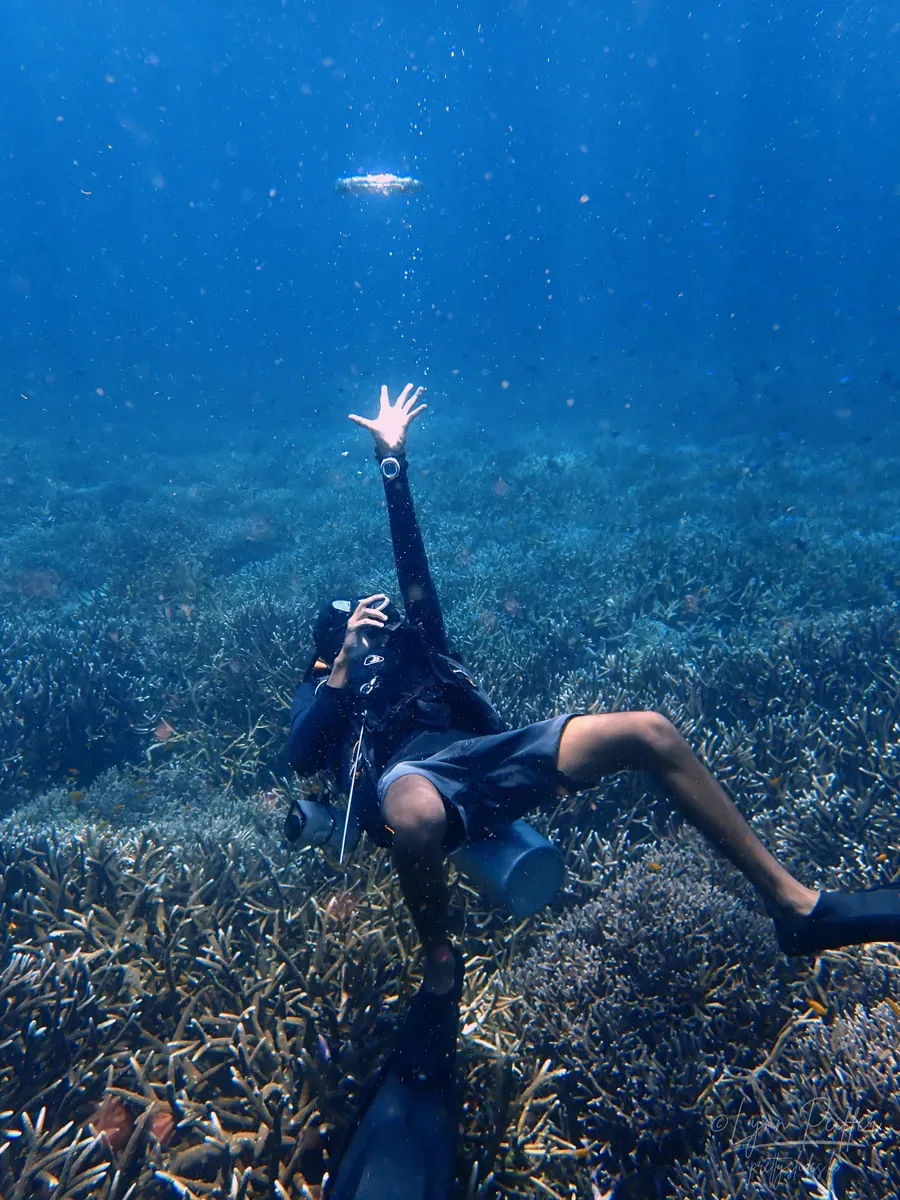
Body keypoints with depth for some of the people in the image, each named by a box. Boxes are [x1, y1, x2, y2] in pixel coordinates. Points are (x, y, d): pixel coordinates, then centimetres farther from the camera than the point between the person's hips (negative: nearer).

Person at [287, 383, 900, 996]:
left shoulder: (413, 645, 32)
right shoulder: (322, 691, 25)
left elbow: (411, 558, 26)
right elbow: (302, 758, 3)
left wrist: (393, 458, 22)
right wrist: (345, 664, -5)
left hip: (486, 753, 5)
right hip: (410, 776, -4)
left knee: (650, 732, -11)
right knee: (417, 819, -46)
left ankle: (794, 903, -7)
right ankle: (440, 965, -13)